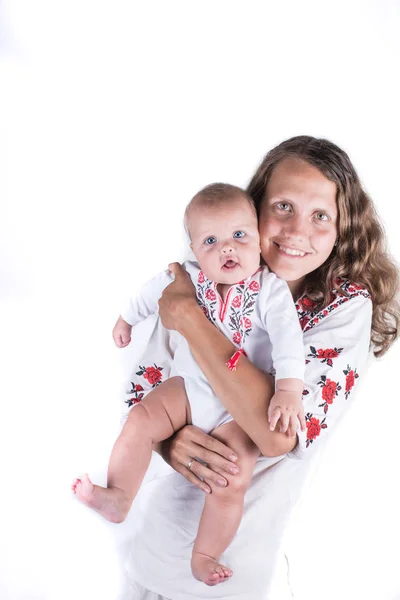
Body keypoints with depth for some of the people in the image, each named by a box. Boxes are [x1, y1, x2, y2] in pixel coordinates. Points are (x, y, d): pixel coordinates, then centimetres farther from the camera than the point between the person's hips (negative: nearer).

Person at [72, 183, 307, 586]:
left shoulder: (270, 290, -15)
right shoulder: (187, 279, -5)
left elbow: (287, 338, -24)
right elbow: (154, 291, 15)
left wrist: (288, 390, -37)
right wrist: (127, 318, 30)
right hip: (189, 386, 4)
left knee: (233, 480, -16)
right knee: (140, 419, -18)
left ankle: (203, 557, 1)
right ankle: (117, 498, -8)